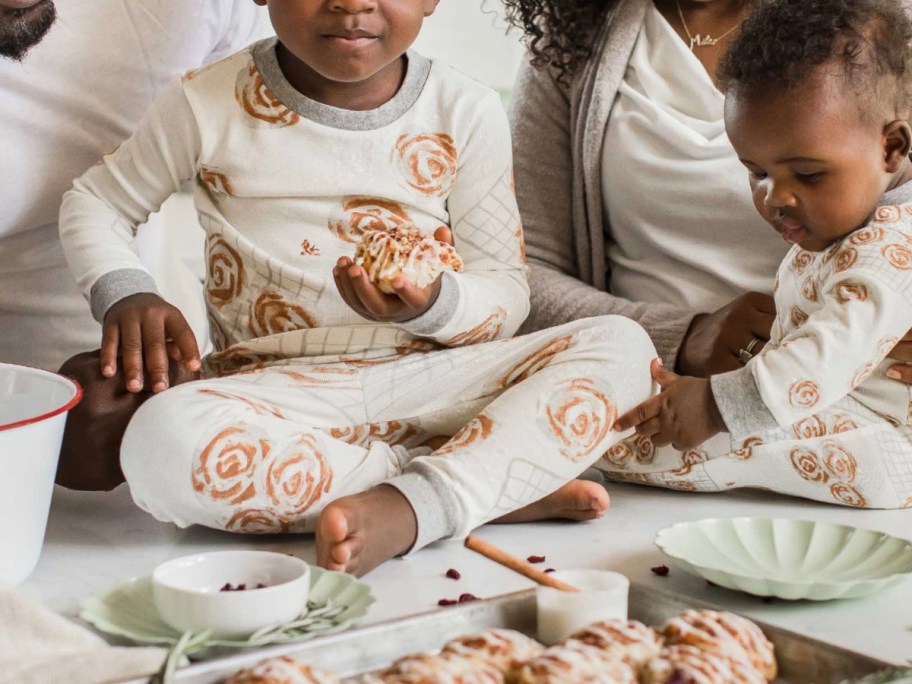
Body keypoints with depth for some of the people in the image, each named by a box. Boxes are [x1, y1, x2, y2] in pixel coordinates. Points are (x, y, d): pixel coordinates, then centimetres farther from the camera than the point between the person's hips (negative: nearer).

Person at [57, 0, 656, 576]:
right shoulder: (209, 104, -1)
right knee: (162, 443, -35)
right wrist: (126, 293, -9)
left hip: (435, 380, 2)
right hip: (280, 393, -1)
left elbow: (506, 294, 3)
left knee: (623, 345, -19)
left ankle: (409, 508, -36)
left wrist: (435, 307, -21)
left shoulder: (466, 112, 1)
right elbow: (96, 200, 13)